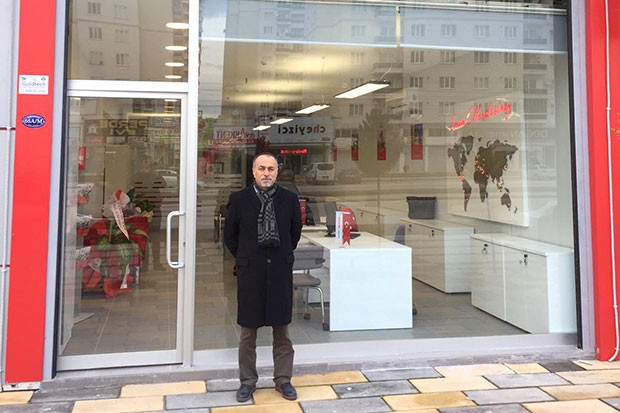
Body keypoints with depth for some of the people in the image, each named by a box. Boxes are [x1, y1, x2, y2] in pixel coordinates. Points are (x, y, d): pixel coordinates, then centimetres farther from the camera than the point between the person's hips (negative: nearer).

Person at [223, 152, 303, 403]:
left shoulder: (289, 200, 0)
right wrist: (246, 259, 6)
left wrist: (283, 257, 10)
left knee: (282, 330, 11)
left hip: (281, 272, 1)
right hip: (249, 272, -1)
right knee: (248, 331, 10)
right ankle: (248, 381, 25)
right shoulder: (239, 200, -3)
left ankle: (283, 379, 25)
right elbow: (229, 236, 7)